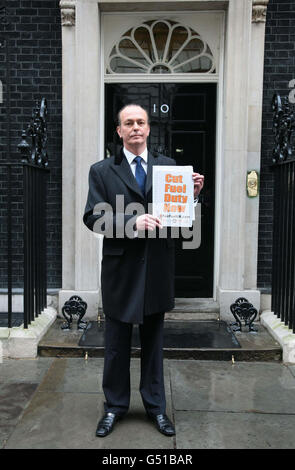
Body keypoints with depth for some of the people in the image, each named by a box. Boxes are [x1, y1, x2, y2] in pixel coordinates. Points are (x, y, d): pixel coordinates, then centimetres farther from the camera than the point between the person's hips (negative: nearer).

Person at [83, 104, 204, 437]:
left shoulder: (169, 166, 5)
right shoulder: (102, 171, 0)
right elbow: (92, 217, -10)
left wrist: (192, 194, -14)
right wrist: (132, 222, -23)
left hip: (156, 268, 2)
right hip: (120, 269, -1)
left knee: (153, 341, 15)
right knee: (116, 344, 13)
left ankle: (155, 406, 32)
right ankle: (115, 405, 32)